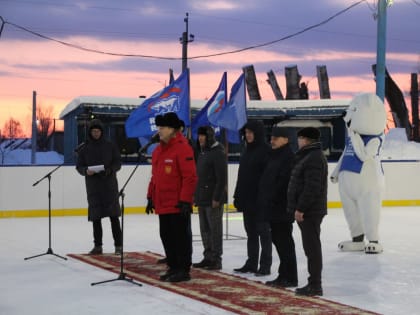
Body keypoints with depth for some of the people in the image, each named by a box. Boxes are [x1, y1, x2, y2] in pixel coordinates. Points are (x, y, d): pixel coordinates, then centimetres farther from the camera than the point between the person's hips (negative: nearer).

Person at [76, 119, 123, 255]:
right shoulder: (84, 149, 6)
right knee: (95, 217, 6)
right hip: (93, 187, 2)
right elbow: (79, 166, 8)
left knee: (114, 216, -5)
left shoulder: (110, 146, 2)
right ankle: (98, 245, 15)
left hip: (109, 185, -2)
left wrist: (110, 169, -17)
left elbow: (118, 163, 3)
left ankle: (118, 245, 2)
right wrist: (86, 171, -13)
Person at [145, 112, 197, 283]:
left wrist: (185, 200, -21)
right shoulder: (158, 150, 13)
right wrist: (151, 197, 17)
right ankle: (173, 267, 26)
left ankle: (183, 270, 8)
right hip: (163, 205, 9)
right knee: (166, 236, 14)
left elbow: (190, 177, -18)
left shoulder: (183, 148, -14)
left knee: (181, 236, 0)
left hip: (178, 206, -9)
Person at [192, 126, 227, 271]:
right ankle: (208, 257, 21)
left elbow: (222, 178, -17)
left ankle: (216, 259, 2)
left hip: (213, 199, -9)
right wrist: (196, 195, 18)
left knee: (215, 229, -3)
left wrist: (217, 198, -20)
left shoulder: (218, 153, -12)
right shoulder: (202, 152, 16)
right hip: (202, 198, 9)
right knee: (205, 229, 13)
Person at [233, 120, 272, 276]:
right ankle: (251, 263, 21)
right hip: (247, 198, 8)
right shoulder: (248, 150, 14)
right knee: (251, 232, 13)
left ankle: (265, 265, 6)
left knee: (263, 231, 0)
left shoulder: (266, 150, -12)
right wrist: (238, 196, 14)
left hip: (261, 198, -8)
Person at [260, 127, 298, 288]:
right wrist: (264, 201, 16)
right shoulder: (273, 156, 17)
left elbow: (283, 183, -22)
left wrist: (272, 201, -22)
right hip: (273, 209, 10)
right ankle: (284, 275, 23)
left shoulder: (289, 157, -15)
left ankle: (290, 277, 4)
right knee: (278, 241, 14)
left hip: (283, 208, -10)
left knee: (285, 242, -3)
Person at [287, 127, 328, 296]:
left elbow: (312, 187, -24)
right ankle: (314, 283, 21)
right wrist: (299, 208, 20)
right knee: (311, 246, 14)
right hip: (309, 211, 11)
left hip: (310, 212, -11)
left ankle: (315, 285, -1)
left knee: (312, 246, -6)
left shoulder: (314, 158, -17)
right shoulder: (310, 156, 18)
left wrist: (301, 208, -22)